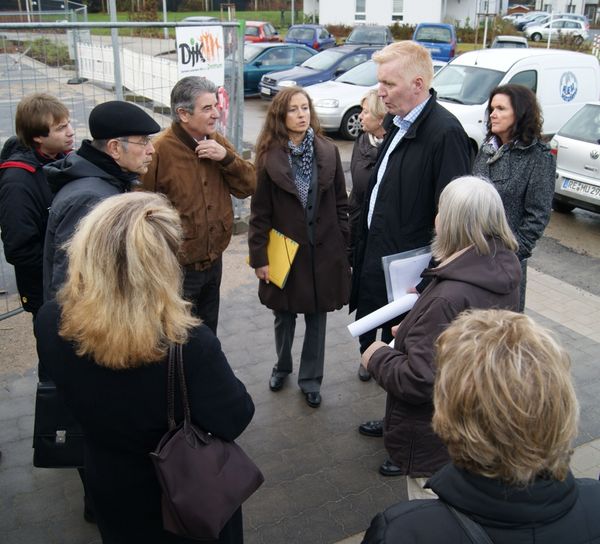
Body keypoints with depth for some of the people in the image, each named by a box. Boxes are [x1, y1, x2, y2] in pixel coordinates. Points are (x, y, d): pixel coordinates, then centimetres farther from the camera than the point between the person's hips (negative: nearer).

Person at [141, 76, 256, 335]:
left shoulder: (217, 143, 2)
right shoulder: (159, 151, -19)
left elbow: (249, 186, 0)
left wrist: (226, 157, -17)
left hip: (213, 261, 6)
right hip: (178, 268, -6)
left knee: (208, 334, 24)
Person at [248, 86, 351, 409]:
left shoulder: (328, 152, -1)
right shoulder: (269, 157, -8)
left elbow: (340, 203, 4)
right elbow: (260, 212, -6)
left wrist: (343, 246, 1)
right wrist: (259, 257, -7)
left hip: (322, 251, 2)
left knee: (316, 318, 11)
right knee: (284, 317, 15)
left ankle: (310, 379, 28)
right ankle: (282, 367, 41)